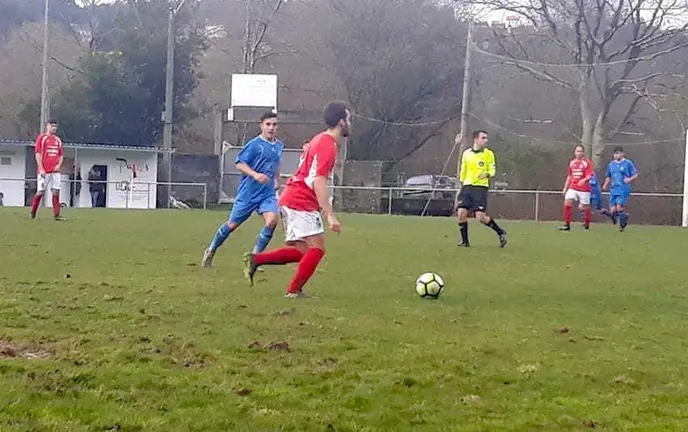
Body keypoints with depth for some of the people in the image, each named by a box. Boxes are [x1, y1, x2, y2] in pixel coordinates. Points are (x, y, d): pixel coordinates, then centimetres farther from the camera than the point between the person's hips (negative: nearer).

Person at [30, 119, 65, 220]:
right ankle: (32, 213, 9)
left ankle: (56, 215, 0)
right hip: (44, 171, -5)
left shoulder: (58, 140, 16)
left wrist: (59, 165, 0)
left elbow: (61, 155, 19)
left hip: (55, 171, 5)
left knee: (56, 192, 0)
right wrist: (41, 169, -13)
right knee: (40, 192, -3)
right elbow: (38, 154, -6)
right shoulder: (41, 138, -1)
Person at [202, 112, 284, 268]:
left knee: (272, 219, -21)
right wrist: (255, 174, -29)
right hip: (248, 192, -4)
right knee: (233, 224, 6)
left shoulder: (279, 146, 9)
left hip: (267, 193, 4)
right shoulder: (254, 144, -11)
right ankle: (211, 250, 32)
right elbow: (240, 164, -15)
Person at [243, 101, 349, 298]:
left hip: (290, 199, 10)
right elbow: (319, 182, -24)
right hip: (301, 202, -10)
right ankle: (294, 291, -7)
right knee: (317, 248, -9)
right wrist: (330, 215, -28)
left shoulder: (321, 139, 15)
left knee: (301, 251, 10)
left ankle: (256, 259, 5)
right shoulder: (328, 146, -16)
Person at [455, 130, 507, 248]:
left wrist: (487, 174, -22)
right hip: (467, 186, 3)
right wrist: (462, 183, 20)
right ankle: (464, 241, 4)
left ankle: (500, 233, 9)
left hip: (481, 187, -3)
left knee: (481, 217, -12)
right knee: (461, 213, -10)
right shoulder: (466, 154, 10)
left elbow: (493, 170, 0)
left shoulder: (488, 153, 2)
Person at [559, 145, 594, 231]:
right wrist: (565, 188, 21)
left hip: (584, 189, -4)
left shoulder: (587, 162, -4)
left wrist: (584, 180, -33)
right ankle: (567, 224, -10)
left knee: (585, 207, 2)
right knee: (567, 203, -14)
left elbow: (590, 175, -12)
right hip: (572, 188, 4)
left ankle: (587, 224, 25)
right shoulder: (572, 163, 12)